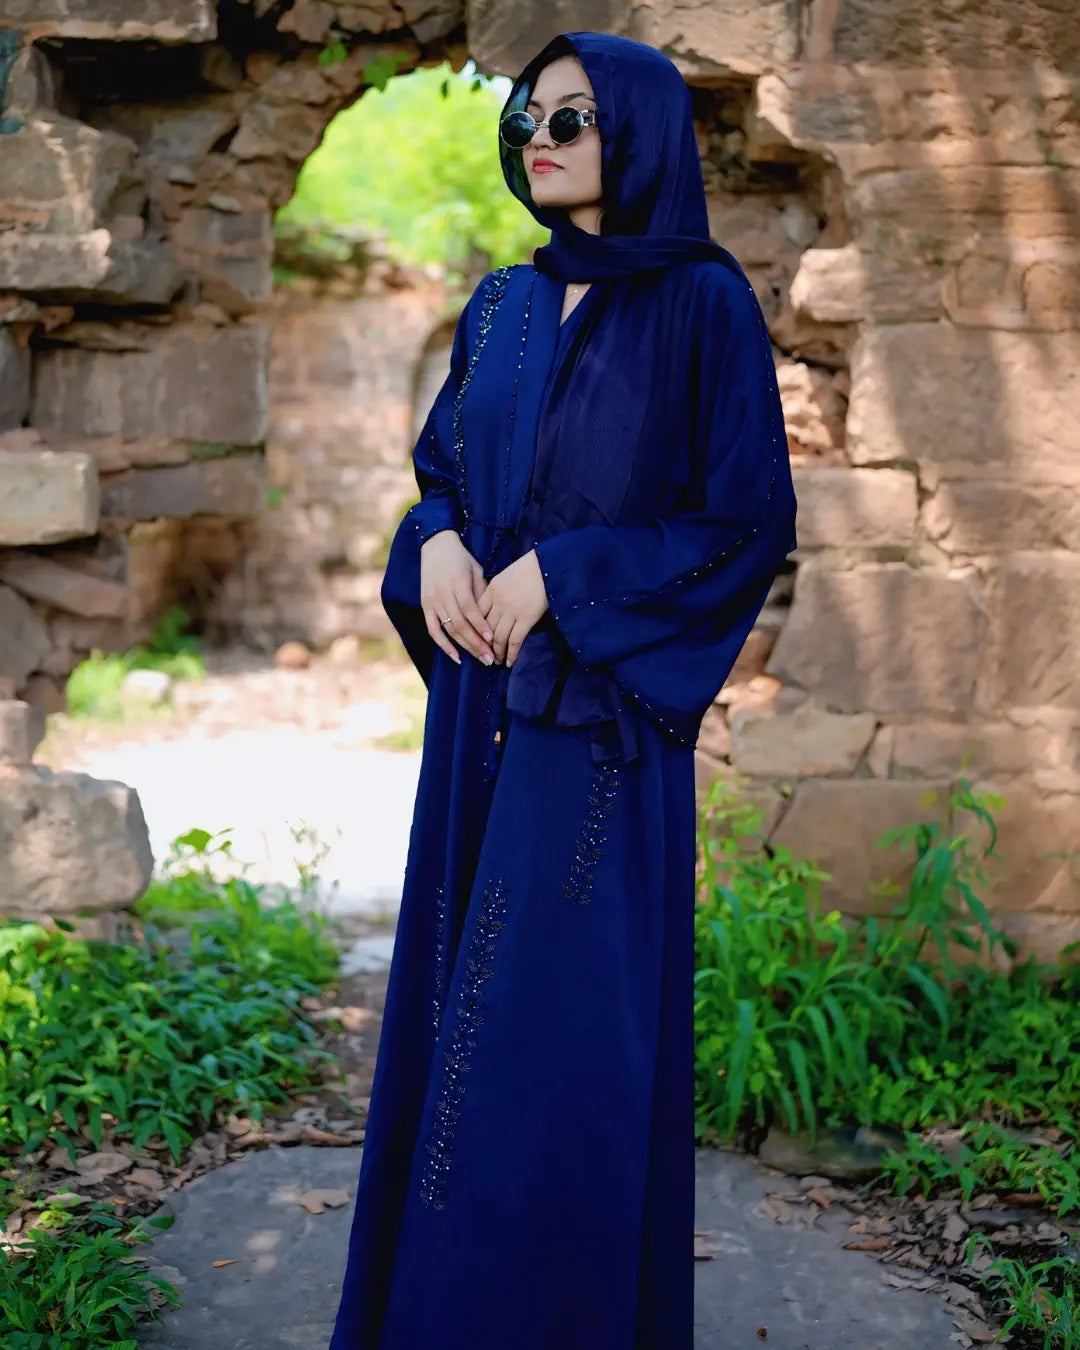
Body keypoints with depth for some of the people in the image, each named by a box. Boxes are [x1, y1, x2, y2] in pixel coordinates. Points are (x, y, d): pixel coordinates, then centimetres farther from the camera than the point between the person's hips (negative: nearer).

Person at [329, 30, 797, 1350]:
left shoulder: (703, 304, -6)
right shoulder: (500, 308, 12)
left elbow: (751, 520, -9)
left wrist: (560, 572, -16)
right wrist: (436, 542, -5)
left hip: (604, 706, -6)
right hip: (483, 697, 6)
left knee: (570, 1013, -3)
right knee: (463, 992, 11)